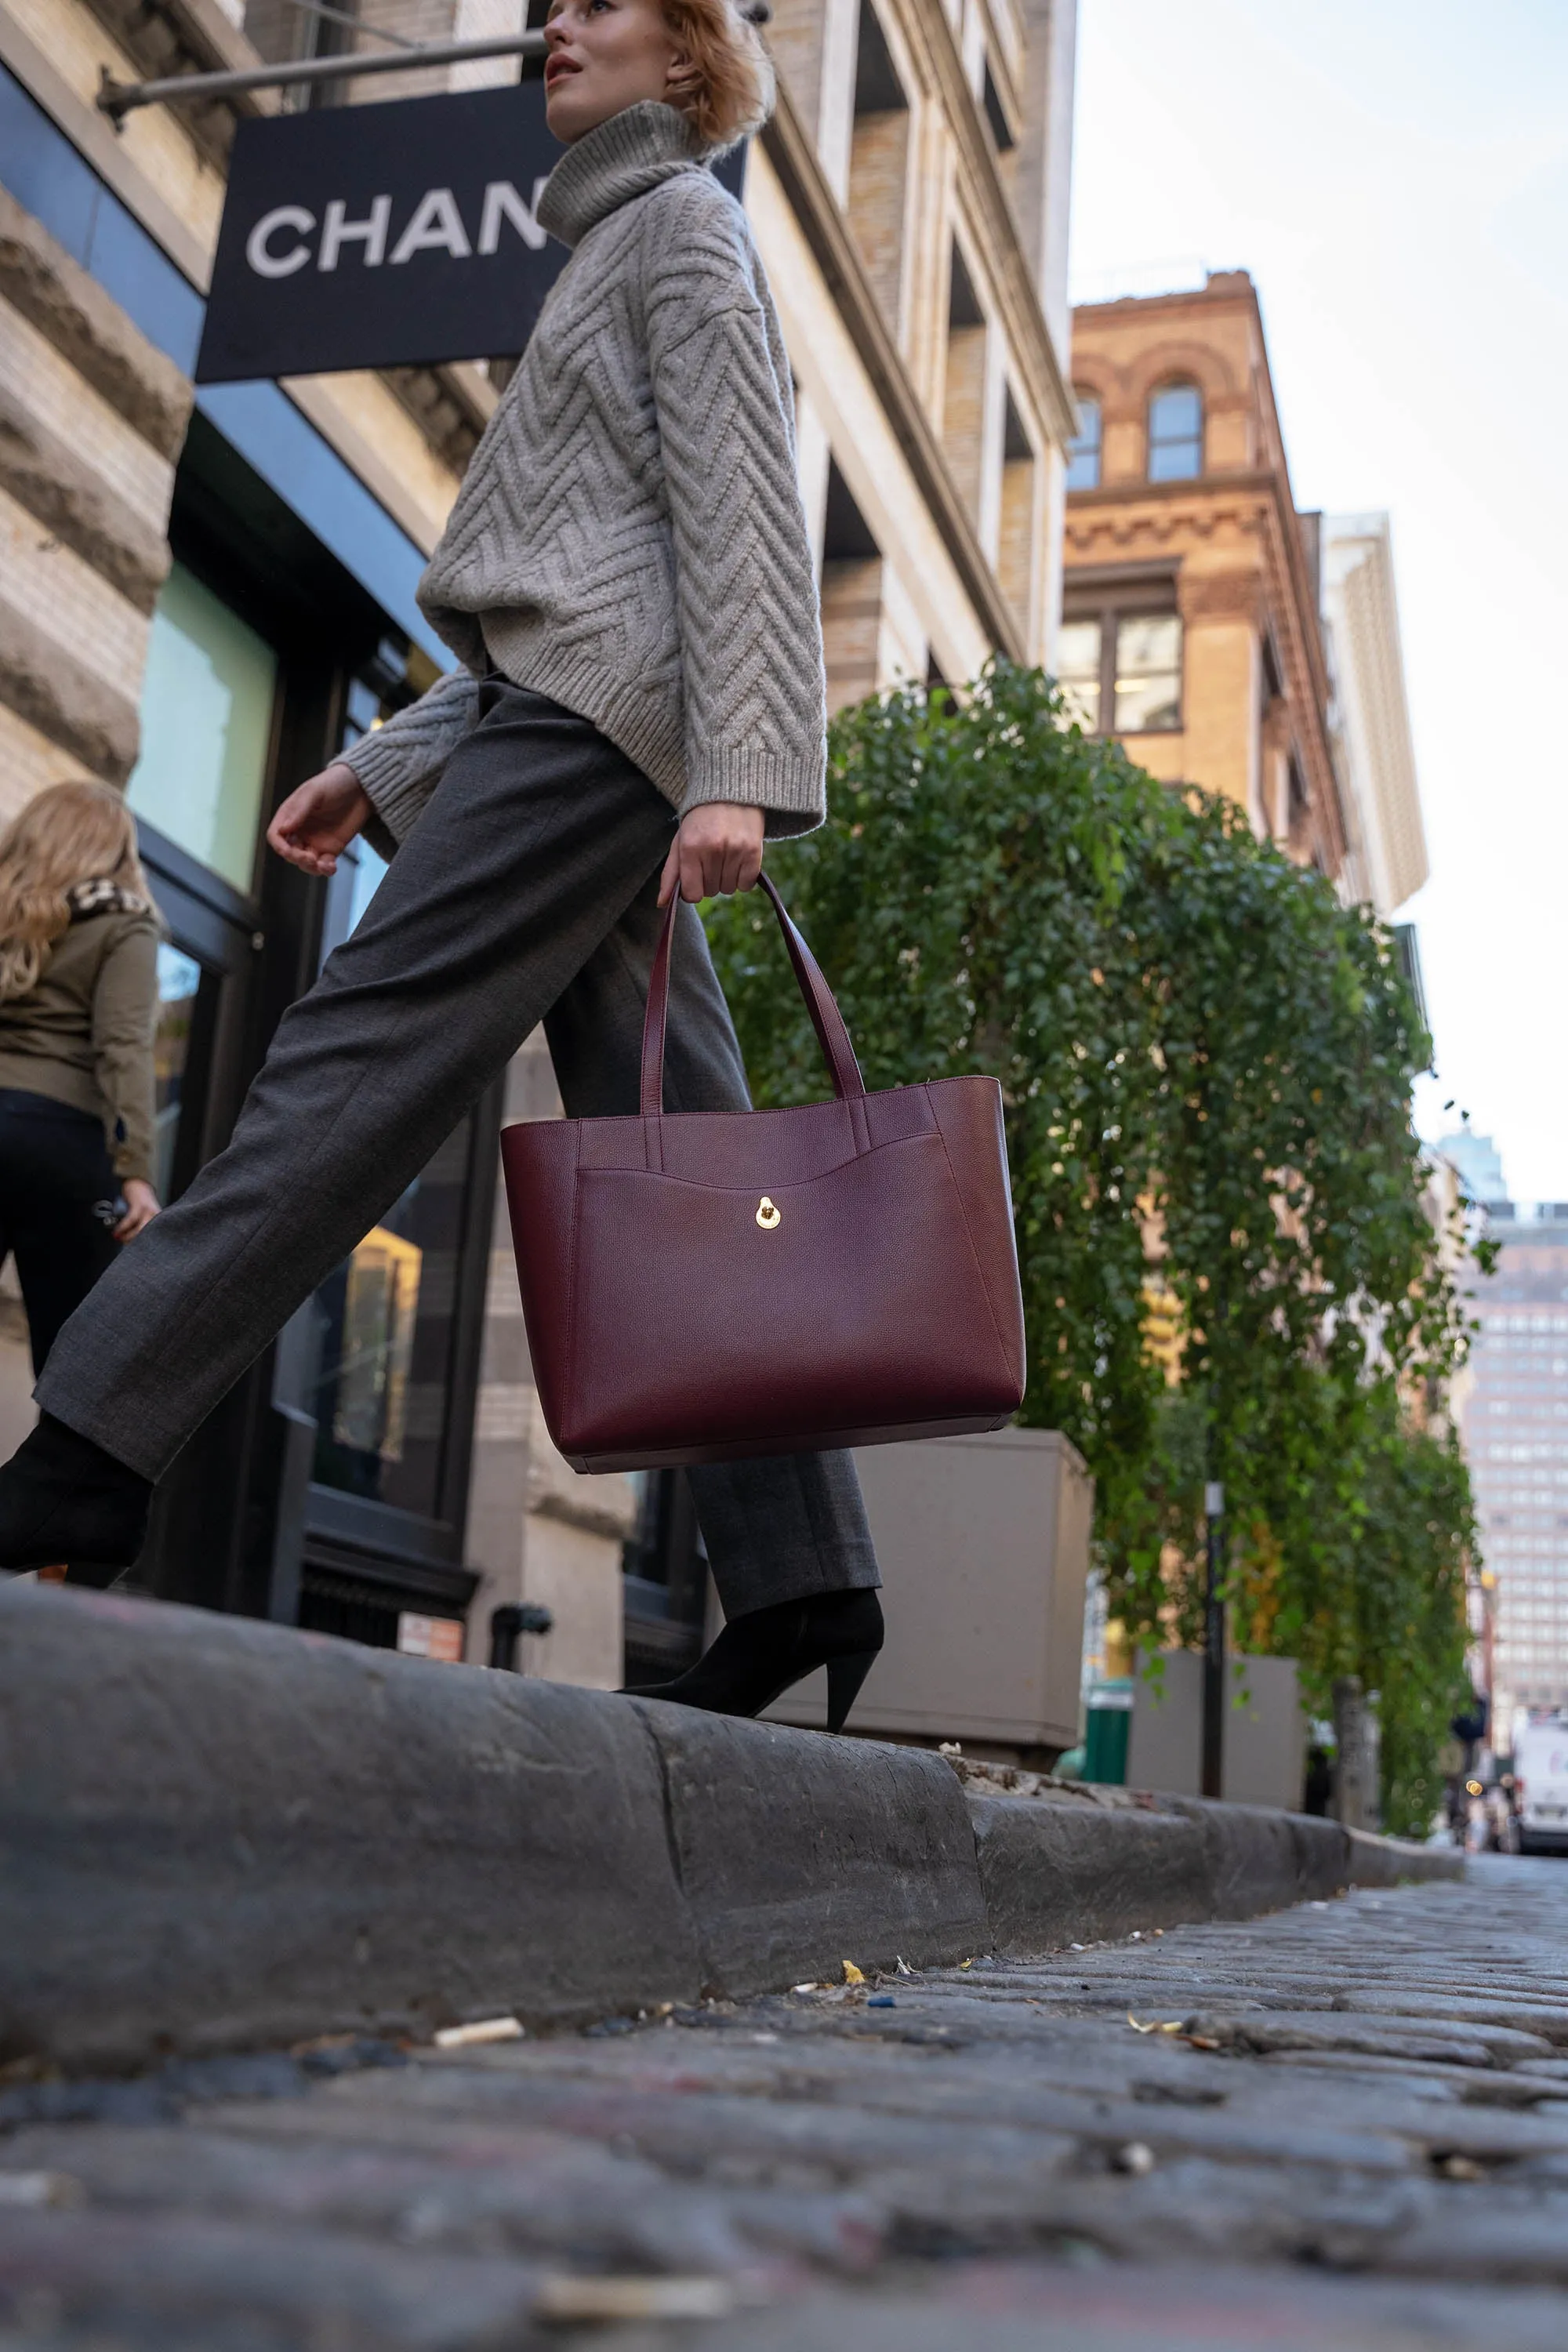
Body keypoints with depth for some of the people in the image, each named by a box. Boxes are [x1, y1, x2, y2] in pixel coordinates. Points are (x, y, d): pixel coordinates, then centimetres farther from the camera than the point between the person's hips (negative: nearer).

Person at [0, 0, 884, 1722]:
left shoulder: (683, 222, 7)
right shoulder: (617, 251, 34)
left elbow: (739, 510, -9)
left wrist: (738, 773, -21)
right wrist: (382, 764, 24)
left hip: (602, 719, -9)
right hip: (572, 717, 9)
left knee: (364, 1048, -16)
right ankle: (801, 1578, -6)